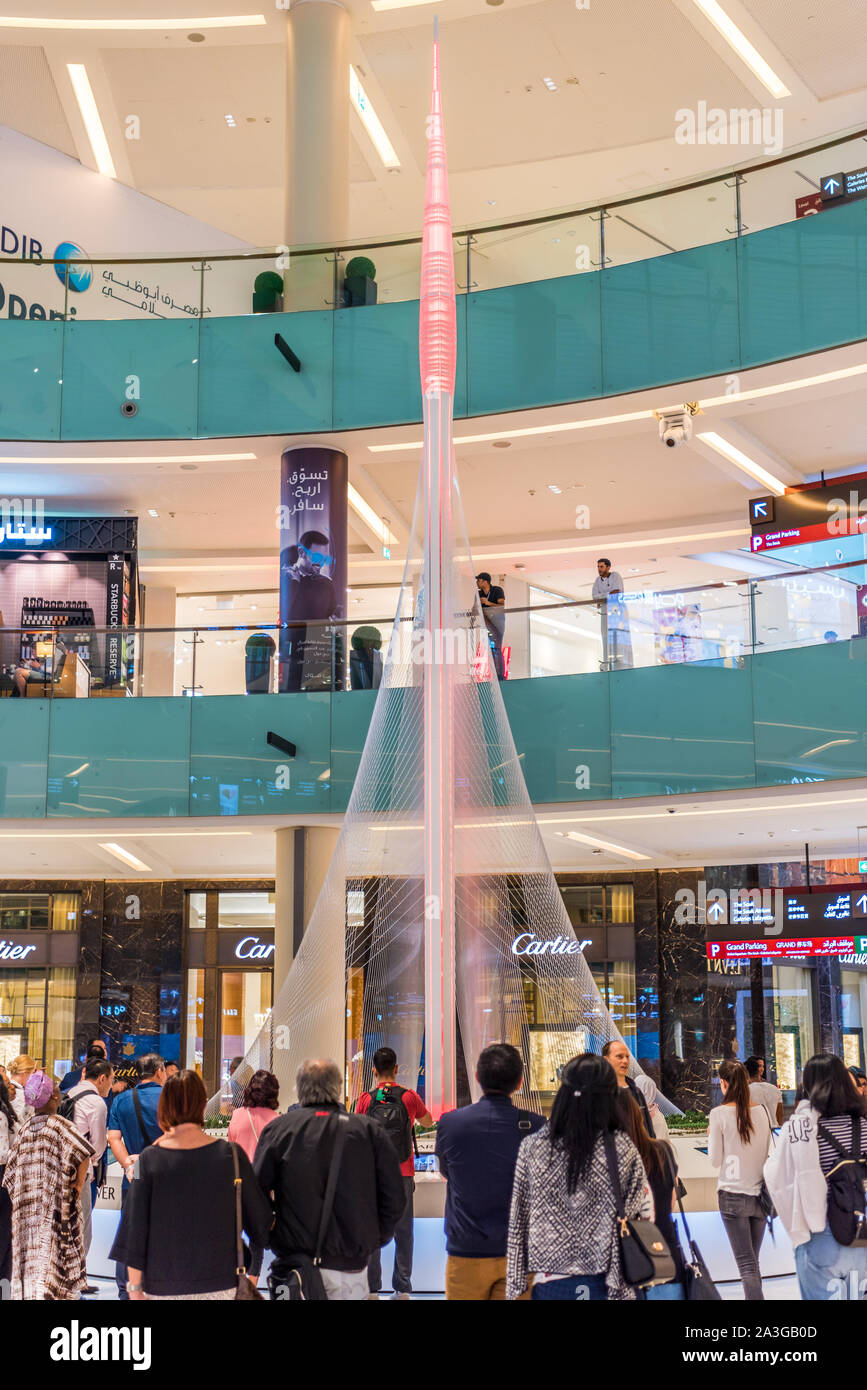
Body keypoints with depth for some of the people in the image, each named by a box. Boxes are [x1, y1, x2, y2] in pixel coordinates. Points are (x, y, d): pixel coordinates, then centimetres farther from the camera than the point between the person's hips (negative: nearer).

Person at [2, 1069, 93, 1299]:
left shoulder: (24, 1129, 5)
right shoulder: (59, 1125, -11)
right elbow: (84, 1155, -24)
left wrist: (21, 1197, 17)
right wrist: (78, 1185, -9)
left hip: (26, 1208, 5)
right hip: (56, 1206, -5)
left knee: (28, 1258, 12)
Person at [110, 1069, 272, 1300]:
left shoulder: (150, 1159, -8)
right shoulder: (231, 1155, -7)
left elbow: (135, 1227, -6)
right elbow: (259, 1216, 1)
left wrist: (134, 1287, 3)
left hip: (163, 1286, 0)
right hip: (219, 1284, 0)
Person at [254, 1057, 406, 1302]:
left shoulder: (278, 1128, -2)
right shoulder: (370, 1131, 0)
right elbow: (395, 1197, 0)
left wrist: (267, 1238, 12)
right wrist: (375, 1240, 13)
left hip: (293, 1261, -1)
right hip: (350, 1265, 1)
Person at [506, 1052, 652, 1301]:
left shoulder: (532, 1148, -4)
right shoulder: (623, 1150, -9)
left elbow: (518, 1221, 1)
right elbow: (644, 1215, -5)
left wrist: (516, 1285, 9)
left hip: (550, 1285, 1)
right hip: (606, 1286, -1)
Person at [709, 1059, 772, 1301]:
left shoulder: (719, 1113, -9)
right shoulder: (762, 1111, 2)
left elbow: (715, 1160, -5)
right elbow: (767, 1152, 10)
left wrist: (710, 1135, 11)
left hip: (733, 1194, -4)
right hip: (759, 1193, 4)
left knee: (746, 1263, -5)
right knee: (753, 1261, 14)